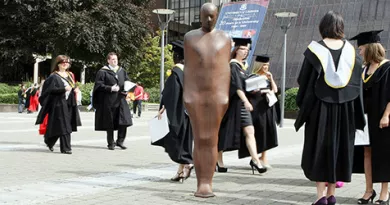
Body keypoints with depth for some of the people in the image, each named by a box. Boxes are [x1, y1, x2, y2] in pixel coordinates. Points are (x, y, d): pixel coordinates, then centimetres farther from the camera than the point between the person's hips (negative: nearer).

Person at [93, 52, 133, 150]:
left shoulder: (122, 71, 14)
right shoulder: (103, 72, -2)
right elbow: (98, 85, -8)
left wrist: (126, 90, 0)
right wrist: (110, 88, -18)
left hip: (121, 100, 4)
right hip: (109, 101, -4)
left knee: (123, 122, -4)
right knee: (110, 123, 2)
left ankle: (120, 141, 11)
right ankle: (111, 143, 13)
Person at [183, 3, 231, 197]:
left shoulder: (224, 38, 6)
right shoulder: (190, 37, 5)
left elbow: (226, 68, 4)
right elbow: (187, 67, 4)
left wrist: (226, 96, -1)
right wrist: (185, 94, -1)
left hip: (216, 95, 0)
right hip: (195, 95, 0)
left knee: (212, 140, 0)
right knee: (199, 140, -1)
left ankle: (207, 183, 3)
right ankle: (200, 184, 3)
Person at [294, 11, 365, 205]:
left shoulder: (316, 49, -7)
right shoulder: (350, 50, 3)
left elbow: (305, 81, -6)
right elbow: (357, 83, 7)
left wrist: (303, 106, 6)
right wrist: (356, 113, 16)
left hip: (320, 107, -3)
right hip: (345, 108, 3)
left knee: (319, 148, 3)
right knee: (340, 147, 12)